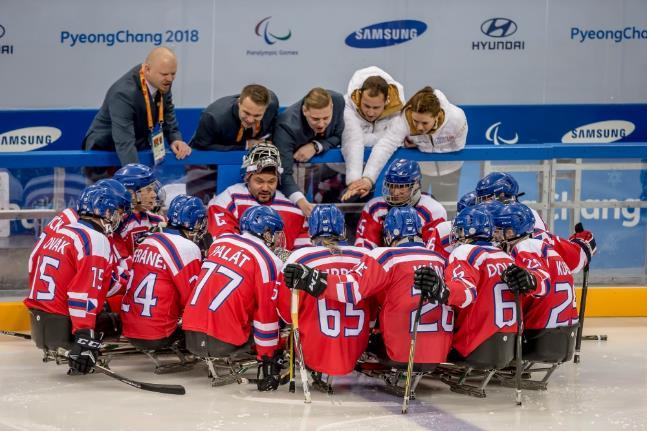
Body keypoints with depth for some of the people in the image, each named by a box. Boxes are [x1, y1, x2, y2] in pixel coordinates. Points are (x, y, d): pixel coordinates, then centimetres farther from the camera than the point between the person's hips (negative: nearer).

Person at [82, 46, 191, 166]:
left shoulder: (163, 83, -9)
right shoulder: (124, 93, -31)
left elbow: (168, 113, 7)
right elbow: (124, 143, -38)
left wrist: (175, 139, -10)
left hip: (141, 147, 6)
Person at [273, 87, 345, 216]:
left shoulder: (337, 101, -25)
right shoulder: (287, 126, -37)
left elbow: (338, 137, -10)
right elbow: (284, 174, -42)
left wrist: (315, 146, -31)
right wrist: (301, 202, -60)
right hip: (294, 161, -4)